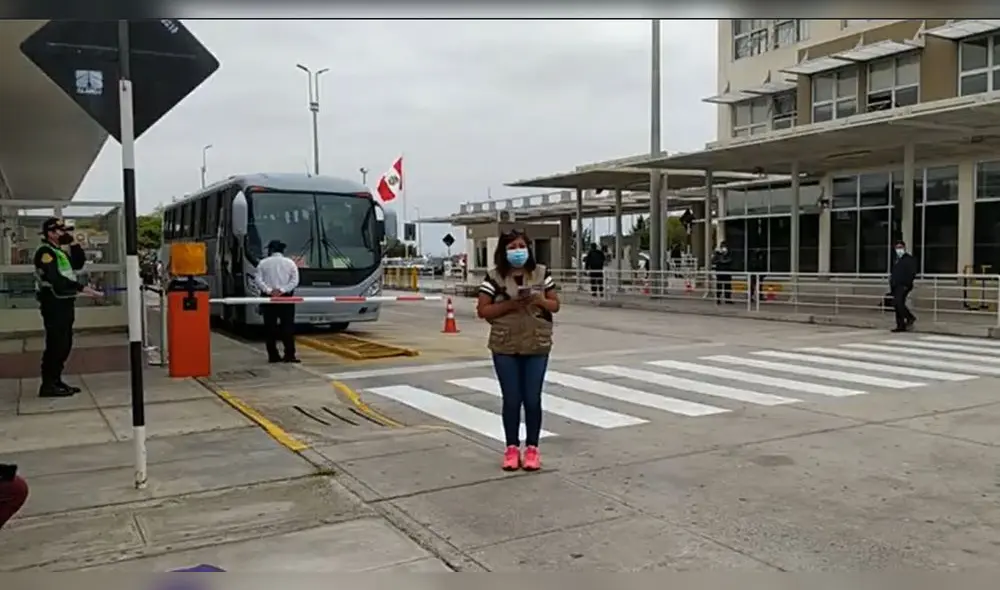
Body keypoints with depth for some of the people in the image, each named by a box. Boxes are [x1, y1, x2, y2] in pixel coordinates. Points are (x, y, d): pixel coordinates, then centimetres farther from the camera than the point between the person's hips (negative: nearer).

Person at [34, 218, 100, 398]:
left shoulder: (60, 251, 20)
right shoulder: (45, 252, -11)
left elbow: (78, 264, 17)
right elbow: (56, 279, -22)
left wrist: (74, 244, 7)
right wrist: (82, 288, -24)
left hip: (65, 303, 10)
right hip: (54, 304, -10)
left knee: (64, 344, 12)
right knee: (56, 344, -11)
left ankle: (56, 380, 20)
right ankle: (48, 385, -8)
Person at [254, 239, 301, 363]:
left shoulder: (263, 263, 5)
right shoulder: (290, 262, 5)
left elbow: (258, 280, -5)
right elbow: (295, 281, -5)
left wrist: (269, 290, -12)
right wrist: (282, 290, -11)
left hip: (268, 298, 0)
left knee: (270, 327, 4)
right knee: (288, 327, 0)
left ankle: (273, 355, 3)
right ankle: (289, 355, -6)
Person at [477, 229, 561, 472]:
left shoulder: (541, 273, 3)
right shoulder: (494, 276, -2)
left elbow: (555, 305, 6)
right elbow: (482, 310, -4)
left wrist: (538, 300, -14)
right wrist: (509, 305, -17)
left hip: (537, 345, 1)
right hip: (505, 347, -1)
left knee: (532, 399, 5)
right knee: (511, 399, 5)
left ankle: (532, 448, 18)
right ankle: (512, 448, 19)